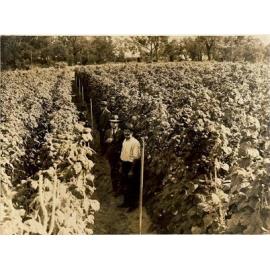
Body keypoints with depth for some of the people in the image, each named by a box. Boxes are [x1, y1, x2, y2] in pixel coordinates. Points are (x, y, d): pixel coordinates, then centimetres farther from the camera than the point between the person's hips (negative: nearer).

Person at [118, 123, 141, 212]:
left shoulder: (135, 142, -18)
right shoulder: (124, 141, 7)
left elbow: (136, 158, -20)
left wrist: (132, 170, -21)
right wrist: (121, 166, 14)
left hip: (131, 165, -8)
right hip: (124, 165, 8)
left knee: (132, 186, 5)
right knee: (125, 185, 19)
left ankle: (133, 204, 22)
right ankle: (126, 202, 36)